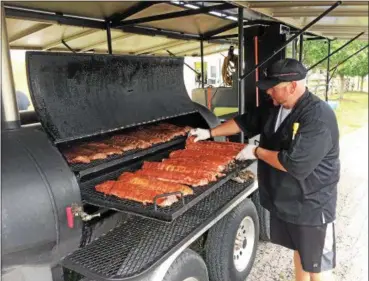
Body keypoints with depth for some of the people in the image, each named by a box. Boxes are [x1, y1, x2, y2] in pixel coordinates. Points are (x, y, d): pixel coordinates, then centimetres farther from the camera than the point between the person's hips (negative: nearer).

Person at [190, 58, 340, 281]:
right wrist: (210, 133, 11)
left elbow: (296, 165, -33)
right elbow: (245, 122, 13)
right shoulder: (273, 107, 0)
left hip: (312, 206, -7)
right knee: (299, 250, 26)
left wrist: (257, 152, -20)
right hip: (284, 200, 8)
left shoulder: (318, 117, -27)